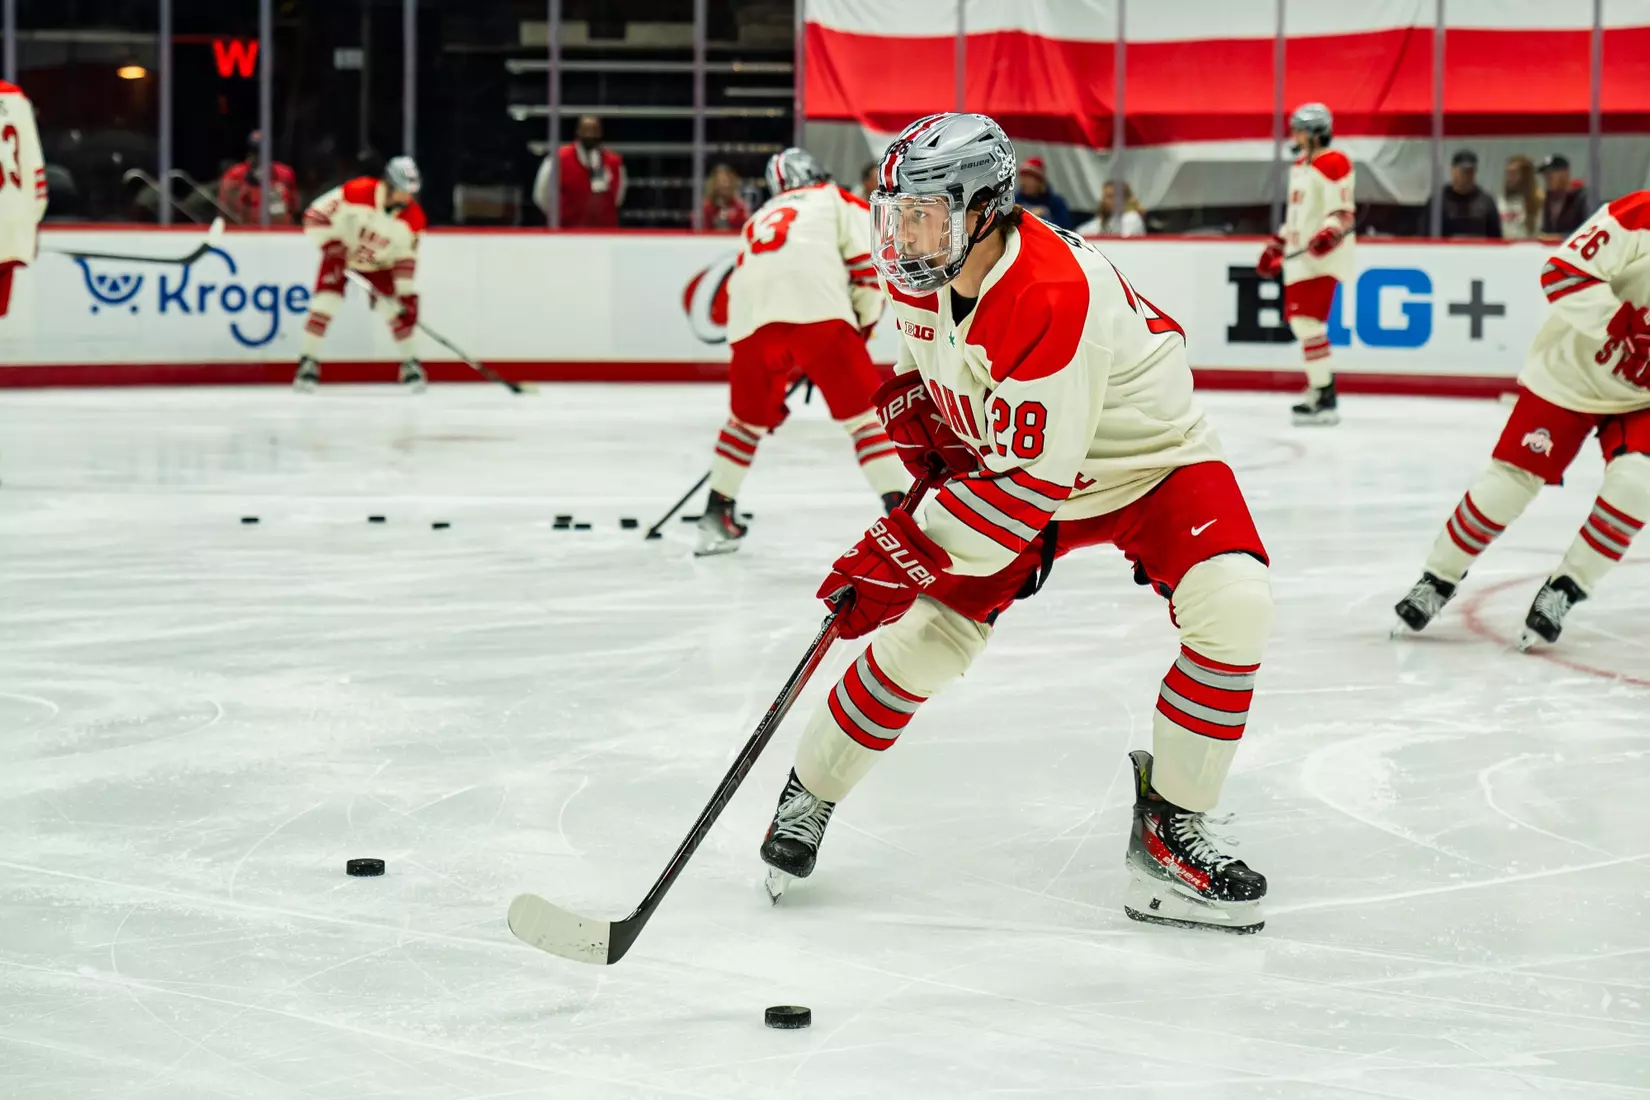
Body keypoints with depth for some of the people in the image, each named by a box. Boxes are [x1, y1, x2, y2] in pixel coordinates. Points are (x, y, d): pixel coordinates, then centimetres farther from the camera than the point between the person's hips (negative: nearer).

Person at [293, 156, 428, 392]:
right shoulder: (357, 192, -30)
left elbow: (406, 259, -10)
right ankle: (307, 365, -8)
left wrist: (408, 294, -15)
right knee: (324, 304, -17)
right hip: (341, 252, -3)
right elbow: (315, 215, -24)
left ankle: (411, 366, 9)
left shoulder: (413, 218, -19)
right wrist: (331, 246, -28)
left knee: (399, 310, -8)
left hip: (379, 263, 3)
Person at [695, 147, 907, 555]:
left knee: (747, 417, 24)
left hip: (752, 318, 4)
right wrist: (863, 325, 20)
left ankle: (717, 516, 28)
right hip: (817, 309, -4)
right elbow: (868, 263, 8)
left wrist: (771, 390, 40)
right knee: (864, 412, 1)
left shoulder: (759, 221, 39)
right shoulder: (836, 200, 26)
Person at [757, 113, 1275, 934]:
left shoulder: (1054, 296, -38)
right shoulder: (924, 271, -13)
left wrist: (905, 554, -37)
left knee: (1233, 604, -27)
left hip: (1147, 463, -5)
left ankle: (1168, 829, -16)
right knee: (931, 633, -6)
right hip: (1002, 460, 5)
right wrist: (915, 432, -3)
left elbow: (1028, 484, -37)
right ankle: (807, 797, 13)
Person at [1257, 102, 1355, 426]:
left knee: (1308, 320, -17)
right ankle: (1320, 382, 27)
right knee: (1297, 318, 14)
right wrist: (1278, 246, 27)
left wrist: (1329, 235, -36)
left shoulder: (1333, 164, -12)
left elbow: (1342, 213, -19)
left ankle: (1324, 399, -17)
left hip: (1322, 255, -10)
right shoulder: (1300, 165, 19)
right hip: (1299, 255, 10)